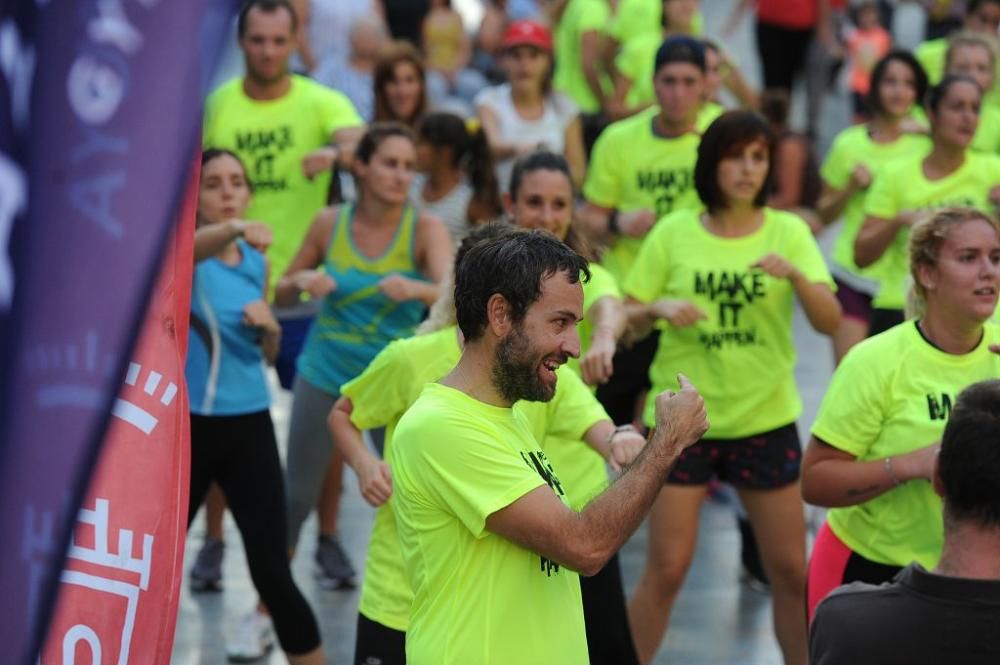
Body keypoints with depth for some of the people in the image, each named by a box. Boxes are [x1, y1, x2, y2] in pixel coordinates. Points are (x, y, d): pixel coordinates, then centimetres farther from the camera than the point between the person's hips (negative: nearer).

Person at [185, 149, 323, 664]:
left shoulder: (256, 262, 8)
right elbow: (186, 249, -35)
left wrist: (270, 327, -5)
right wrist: (233, 230, -55)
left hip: (248, 426, 3)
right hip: (185, 424, -3)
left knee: (272, 572, -2)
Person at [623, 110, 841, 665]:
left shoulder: (789, 232, -1)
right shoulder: (674, 233, -2)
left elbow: (830, 322, -10)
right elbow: (625, 320, 3)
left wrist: (794, 275, -28)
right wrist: (657, 308, -18)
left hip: (766, 419, 1)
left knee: (791, 571, 6)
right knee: (666, 571, -1)